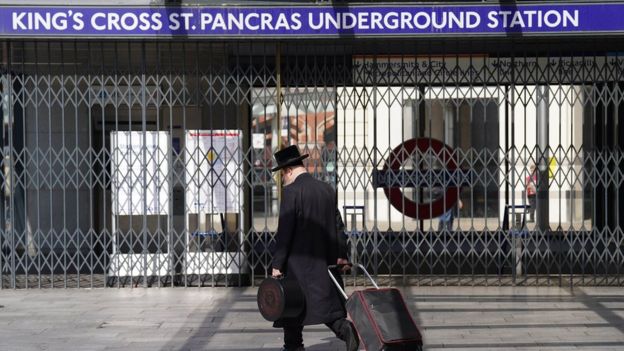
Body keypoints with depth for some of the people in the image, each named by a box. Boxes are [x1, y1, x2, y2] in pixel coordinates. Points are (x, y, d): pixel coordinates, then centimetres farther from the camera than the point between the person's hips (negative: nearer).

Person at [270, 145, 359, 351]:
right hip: (321, 258, 6)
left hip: (297, 260, -6)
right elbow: (333, 227, 11)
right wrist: (339, 255, 15)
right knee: (324, 301, 8)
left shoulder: (291, 191, -12)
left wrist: (277, 264, -12)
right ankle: (344, 328, -14)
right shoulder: (327, 189, 8)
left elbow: (284, 231, -14)